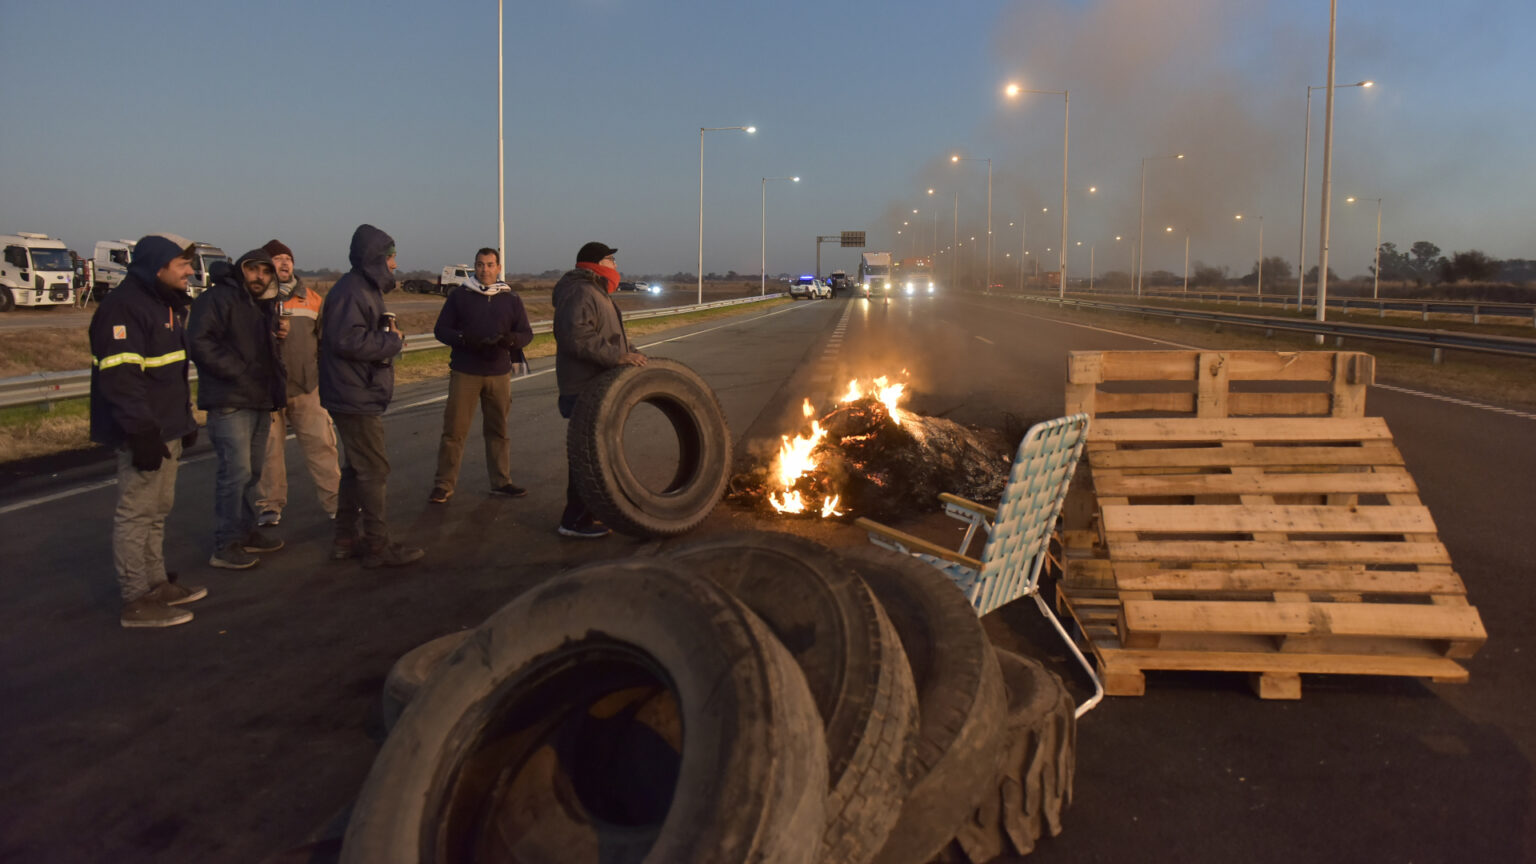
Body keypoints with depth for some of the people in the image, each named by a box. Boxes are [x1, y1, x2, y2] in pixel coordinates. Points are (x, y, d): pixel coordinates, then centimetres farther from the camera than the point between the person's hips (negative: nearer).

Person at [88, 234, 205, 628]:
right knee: (137, 513, -4)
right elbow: (120, 377, -24)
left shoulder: (168, 304, 15)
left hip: (166, 429, 10)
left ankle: (158, 584, 29)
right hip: (143, 433, -10)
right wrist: (142, 432, -27)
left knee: (158, 510, 18)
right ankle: (137, 601, 2)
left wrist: (185, 418, 22)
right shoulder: (123, 307, -17)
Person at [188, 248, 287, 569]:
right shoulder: (218, 299, -10)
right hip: (230, 403, -9)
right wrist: (237, 371, -22)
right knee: (236, 471, -11)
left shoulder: (265, 306, 19)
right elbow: (200, 342, -21)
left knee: (252, 471, 16)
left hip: (260, 402, 9)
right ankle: (225, 546, -5)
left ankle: (246, 531, 28)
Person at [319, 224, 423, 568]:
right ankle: (378, 546, 1)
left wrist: (388, 337, -2)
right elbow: (347, 340, -28)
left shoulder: (365, 289, 17)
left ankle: (346, 539, 25)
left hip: (359, 397, 11)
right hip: (356, 398, -11)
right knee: (373, 468, -5)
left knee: (356, 467, 16)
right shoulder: (352, 291, -17)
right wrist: (393, 341, -16)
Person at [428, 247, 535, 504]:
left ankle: (501, 482, 19)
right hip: (464, 373, -2)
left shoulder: (511, 299, 7)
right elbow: (441, 329, 2)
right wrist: (464, 339, -18)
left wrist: (510, 339, -16)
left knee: (498, 430, 10)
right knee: (454, 430, -3)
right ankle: (444, 485, 4)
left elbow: (526, 333, 7)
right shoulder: (459, 296, 2)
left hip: (499, 374, 2)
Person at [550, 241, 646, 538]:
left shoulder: (595, 292, 21)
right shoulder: (579, 293, -16)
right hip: (584, 388, -11)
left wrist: (633, 352, 12)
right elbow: (577, 337, -29)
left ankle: (591, 509, 28)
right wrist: (617, 356, -28)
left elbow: (610, 334, 27)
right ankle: (574, 521, -3)